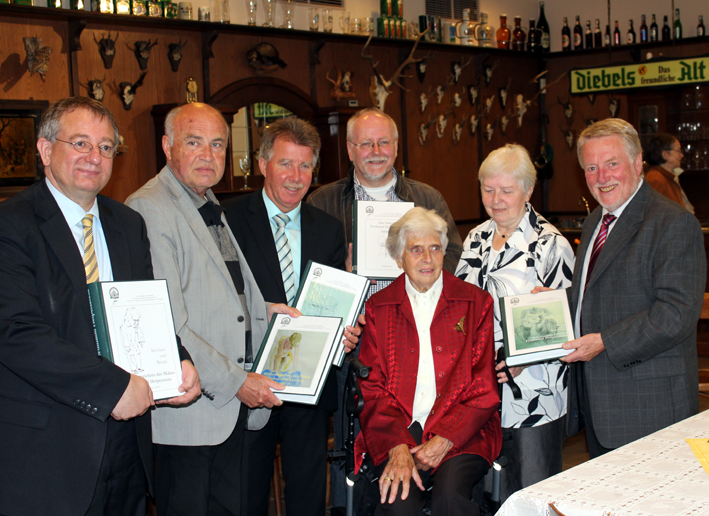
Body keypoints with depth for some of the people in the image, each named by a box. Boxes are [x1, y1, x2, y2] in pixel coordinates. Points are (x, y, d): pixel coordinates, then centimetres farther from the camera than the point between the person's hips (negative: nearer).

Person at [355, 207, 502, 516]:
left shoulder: (476, 302, 10)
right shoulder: (378, 308, 12)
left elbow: (485, 386, 5)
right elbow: (372, 388, 5)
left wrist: (446, 438, -9)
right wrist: (398, 447, -13)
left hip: (460, 431, 0)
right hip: (396, 431, 1)